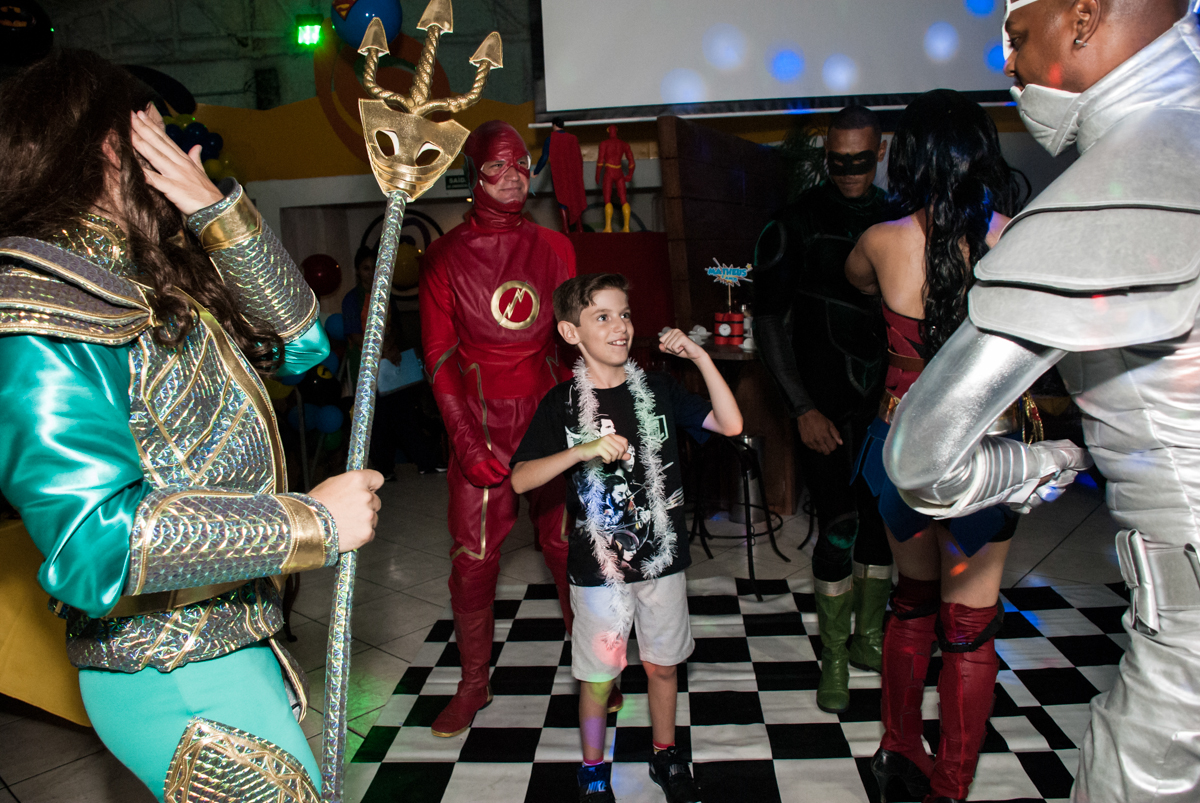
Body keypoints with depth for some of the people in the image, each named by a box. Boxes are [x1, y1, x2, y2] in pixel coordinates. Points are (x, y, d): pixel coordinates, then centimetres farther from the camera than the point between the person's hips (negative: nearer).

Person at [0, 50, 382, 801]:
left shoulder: (159, 282, 5)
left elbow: (298, 340, 1)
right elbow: (97, 542, -30)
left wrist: (216, 208, -10)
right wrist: (314, 520, -26)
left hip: (237, 634, 9)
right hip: (169, 677, -9)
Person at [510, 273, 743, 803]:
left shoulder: (657, 389, 0)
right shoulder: (563, 403, -7)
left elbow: (731, 425, -6)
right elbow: (520, 480, -13)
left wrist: (700, 357, -11)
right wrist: (583, 450, -27)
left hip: (662, 556, 3)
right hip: (598, 563, -2)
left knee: (662, 664, 17)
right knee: (598, 674, 10)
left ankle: (666, 756, 41)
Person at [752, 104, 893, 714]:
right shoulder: (796, 223, -4)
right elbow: (770, 321, -6)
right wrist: (802, 407, -10)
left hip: (887, 399, 5)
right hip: (826, 405, -4)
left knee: (882, 520, 12)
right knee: (838, 529, -5)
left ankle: (869, 639, 30)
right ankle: (834, 659, 13)